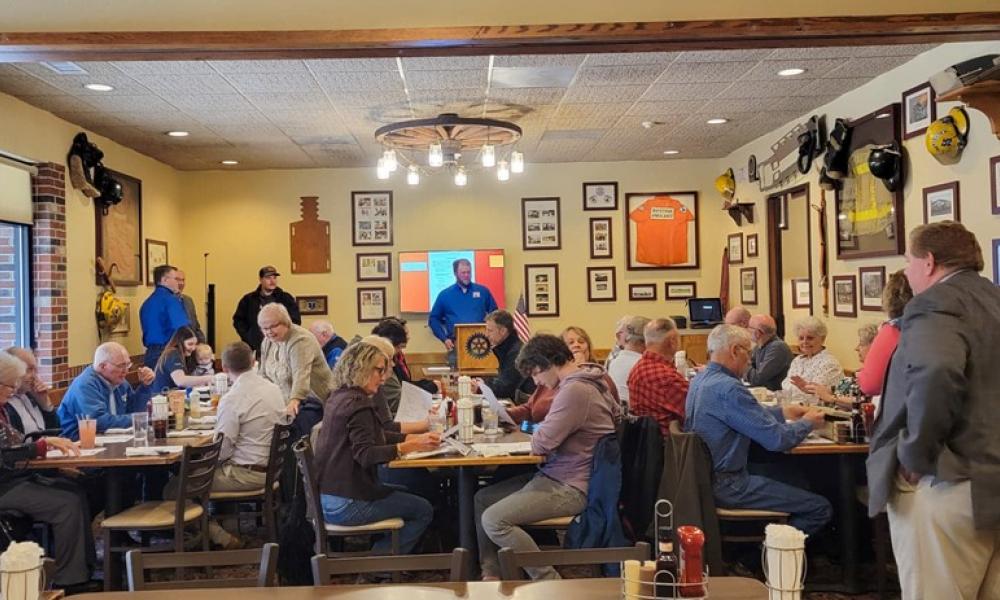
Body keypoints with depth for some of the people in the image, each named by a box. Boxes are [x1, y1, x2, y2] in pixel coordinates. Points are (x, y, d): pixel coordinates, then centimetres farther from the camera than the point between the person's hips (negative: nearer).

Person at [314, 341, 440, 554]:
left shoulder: (339, 397, 13)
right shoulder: (357, 404, -17)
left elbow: (377, 436, 16)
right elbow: (365, 454, -25)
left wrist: (416, 438, 7)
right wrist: (411, 446, -29)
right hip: (345, 504, -10)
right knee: (424, 511, 1)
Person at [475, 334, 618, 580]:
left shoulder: (574, 391, -23)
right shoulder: (586, 380, 10)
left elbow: (542, 443, -23)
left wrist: (536, 434, -1)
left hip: (569, 488, -11)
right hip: (556, 476, 11)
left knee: (493, 520, -19)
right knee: (483, 498, 11)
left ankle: (548, 580, -6)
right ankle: (491, 575, 13)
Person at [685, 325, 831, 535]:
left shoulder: (700, 380, 7)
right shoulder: (728, 388, -24)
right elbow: (777, 439, -21)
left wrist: (783, 412, 19)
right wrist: (807, 423, -2)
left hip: (703, 476, 10)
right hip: (725, 485, -10)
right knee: (820, 508, -7)